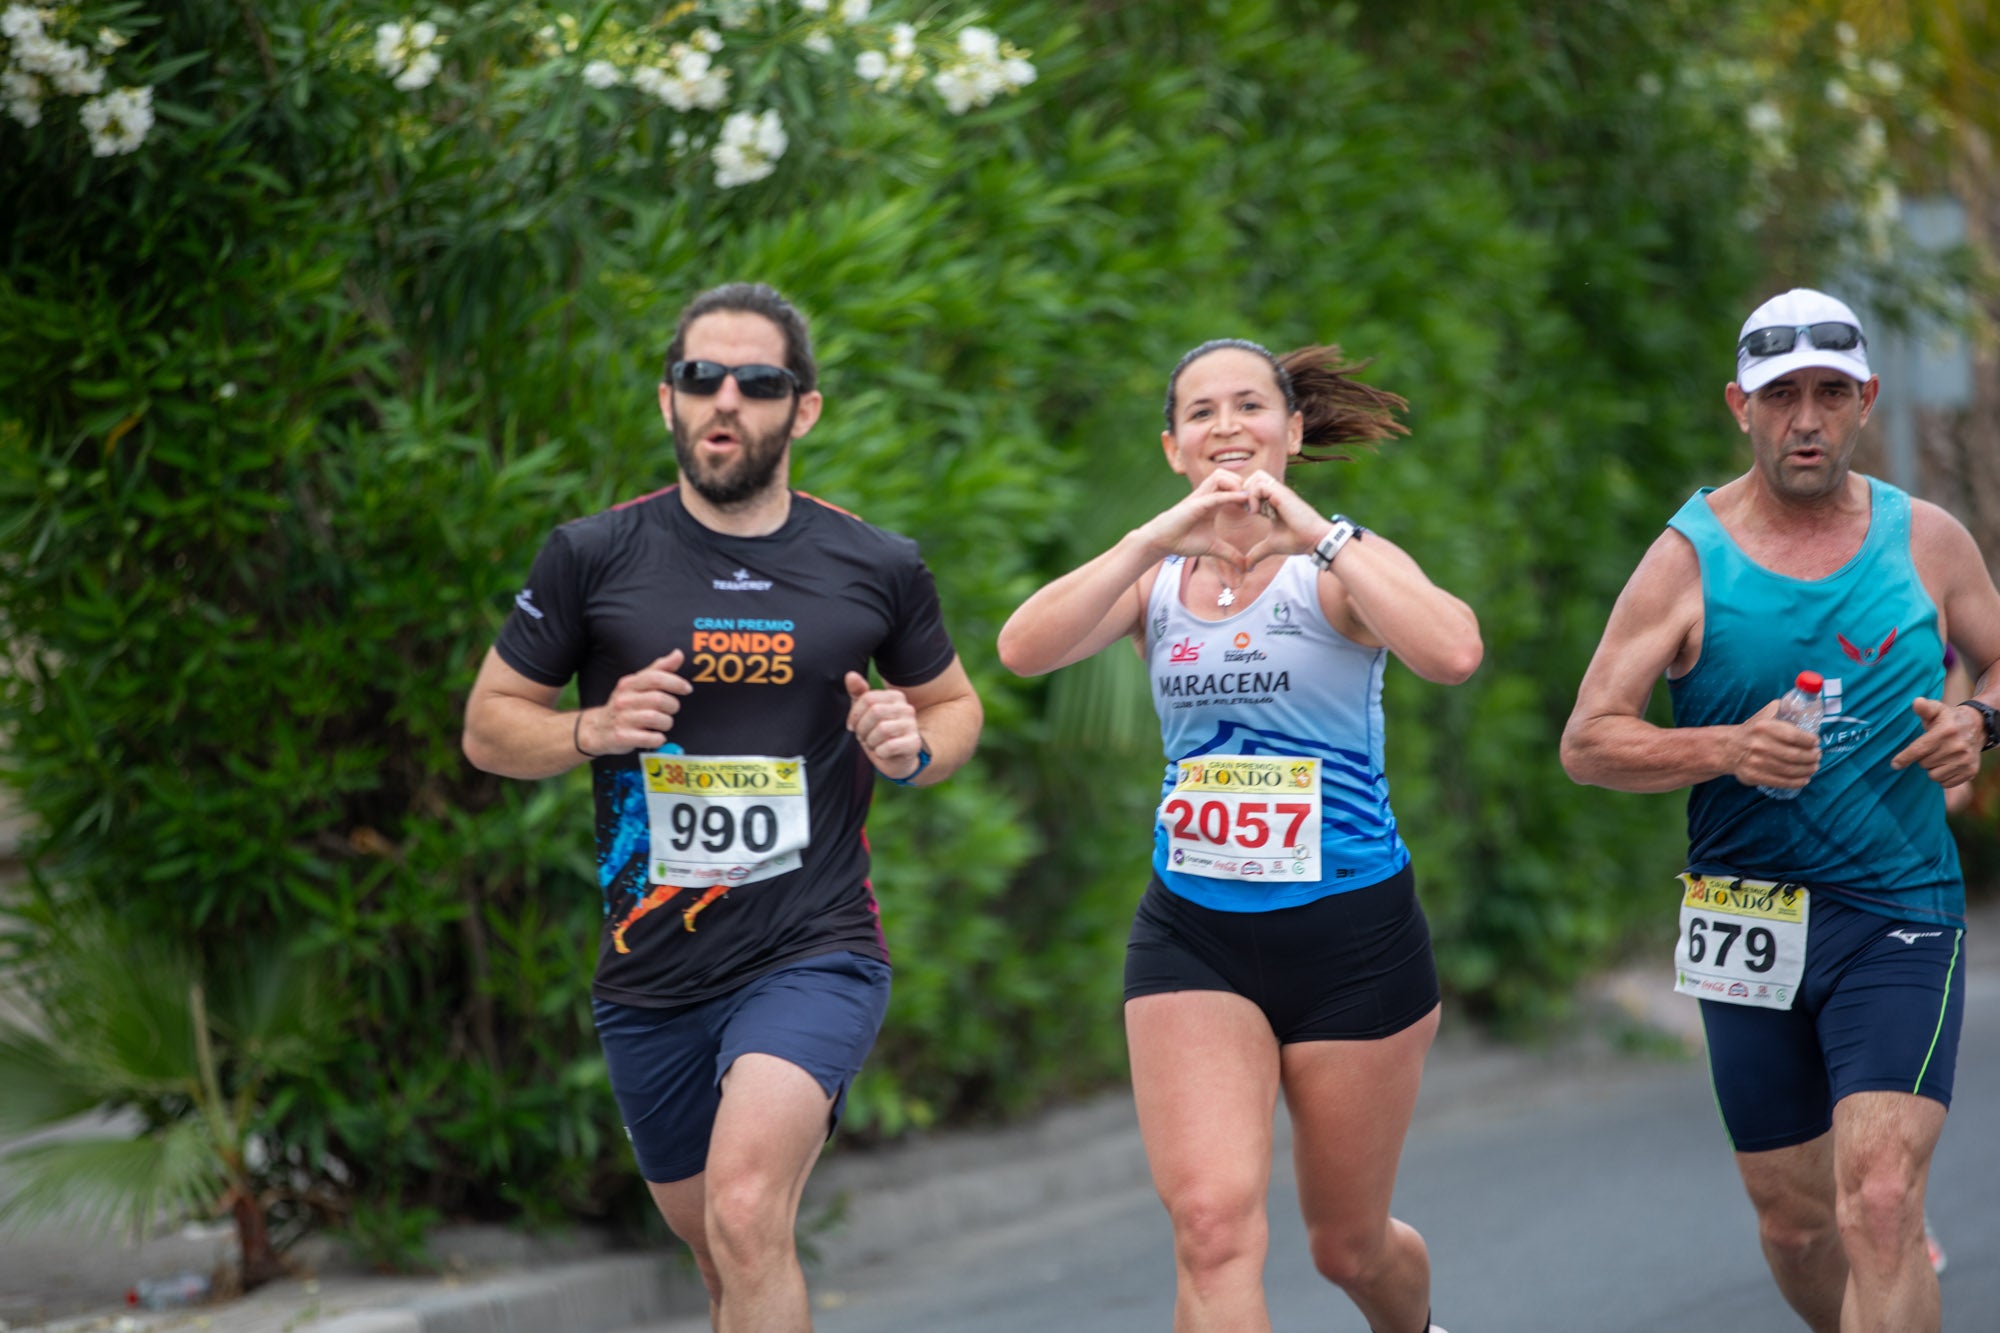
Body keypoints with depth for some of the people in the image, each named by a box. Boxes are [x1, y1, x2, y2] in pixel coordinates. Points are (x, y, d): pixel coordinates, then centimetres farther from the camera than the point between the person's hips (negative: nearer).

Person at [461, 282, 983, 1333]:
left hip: (814, 952, -3)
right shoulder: (592, 558, 1)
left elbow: (953, 704, 19)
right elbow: (488, 726, 8)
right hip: (650, 973, 3)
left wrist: (914, 750, -4)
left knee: (745, 1219, -25)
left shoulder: (879, 569, 2)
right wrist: (595, 729, -13)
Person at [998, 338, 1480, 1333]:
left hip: (1351, 934, -2)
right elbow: (1025, 650, -14)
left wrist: (1314, 532, -26)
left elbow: (1453, 654, -27)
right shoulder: (1155, 576, 6)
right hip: (1192, 936, 2)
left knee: (1349, 1247, 13)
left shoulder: (1339, 565, -5)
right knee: (1212, 1218, -19)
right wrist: (1161, 537, -22)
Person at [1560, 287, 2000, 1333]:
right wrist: (1727, 749, -21)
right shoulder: (1687, 559, -2)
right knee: (1795, 1226, 11)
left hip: (1899, 915, -1)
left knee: (1878, 1206, -19)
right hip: (1748, 922, 1)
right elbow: (1587, 743, -5)